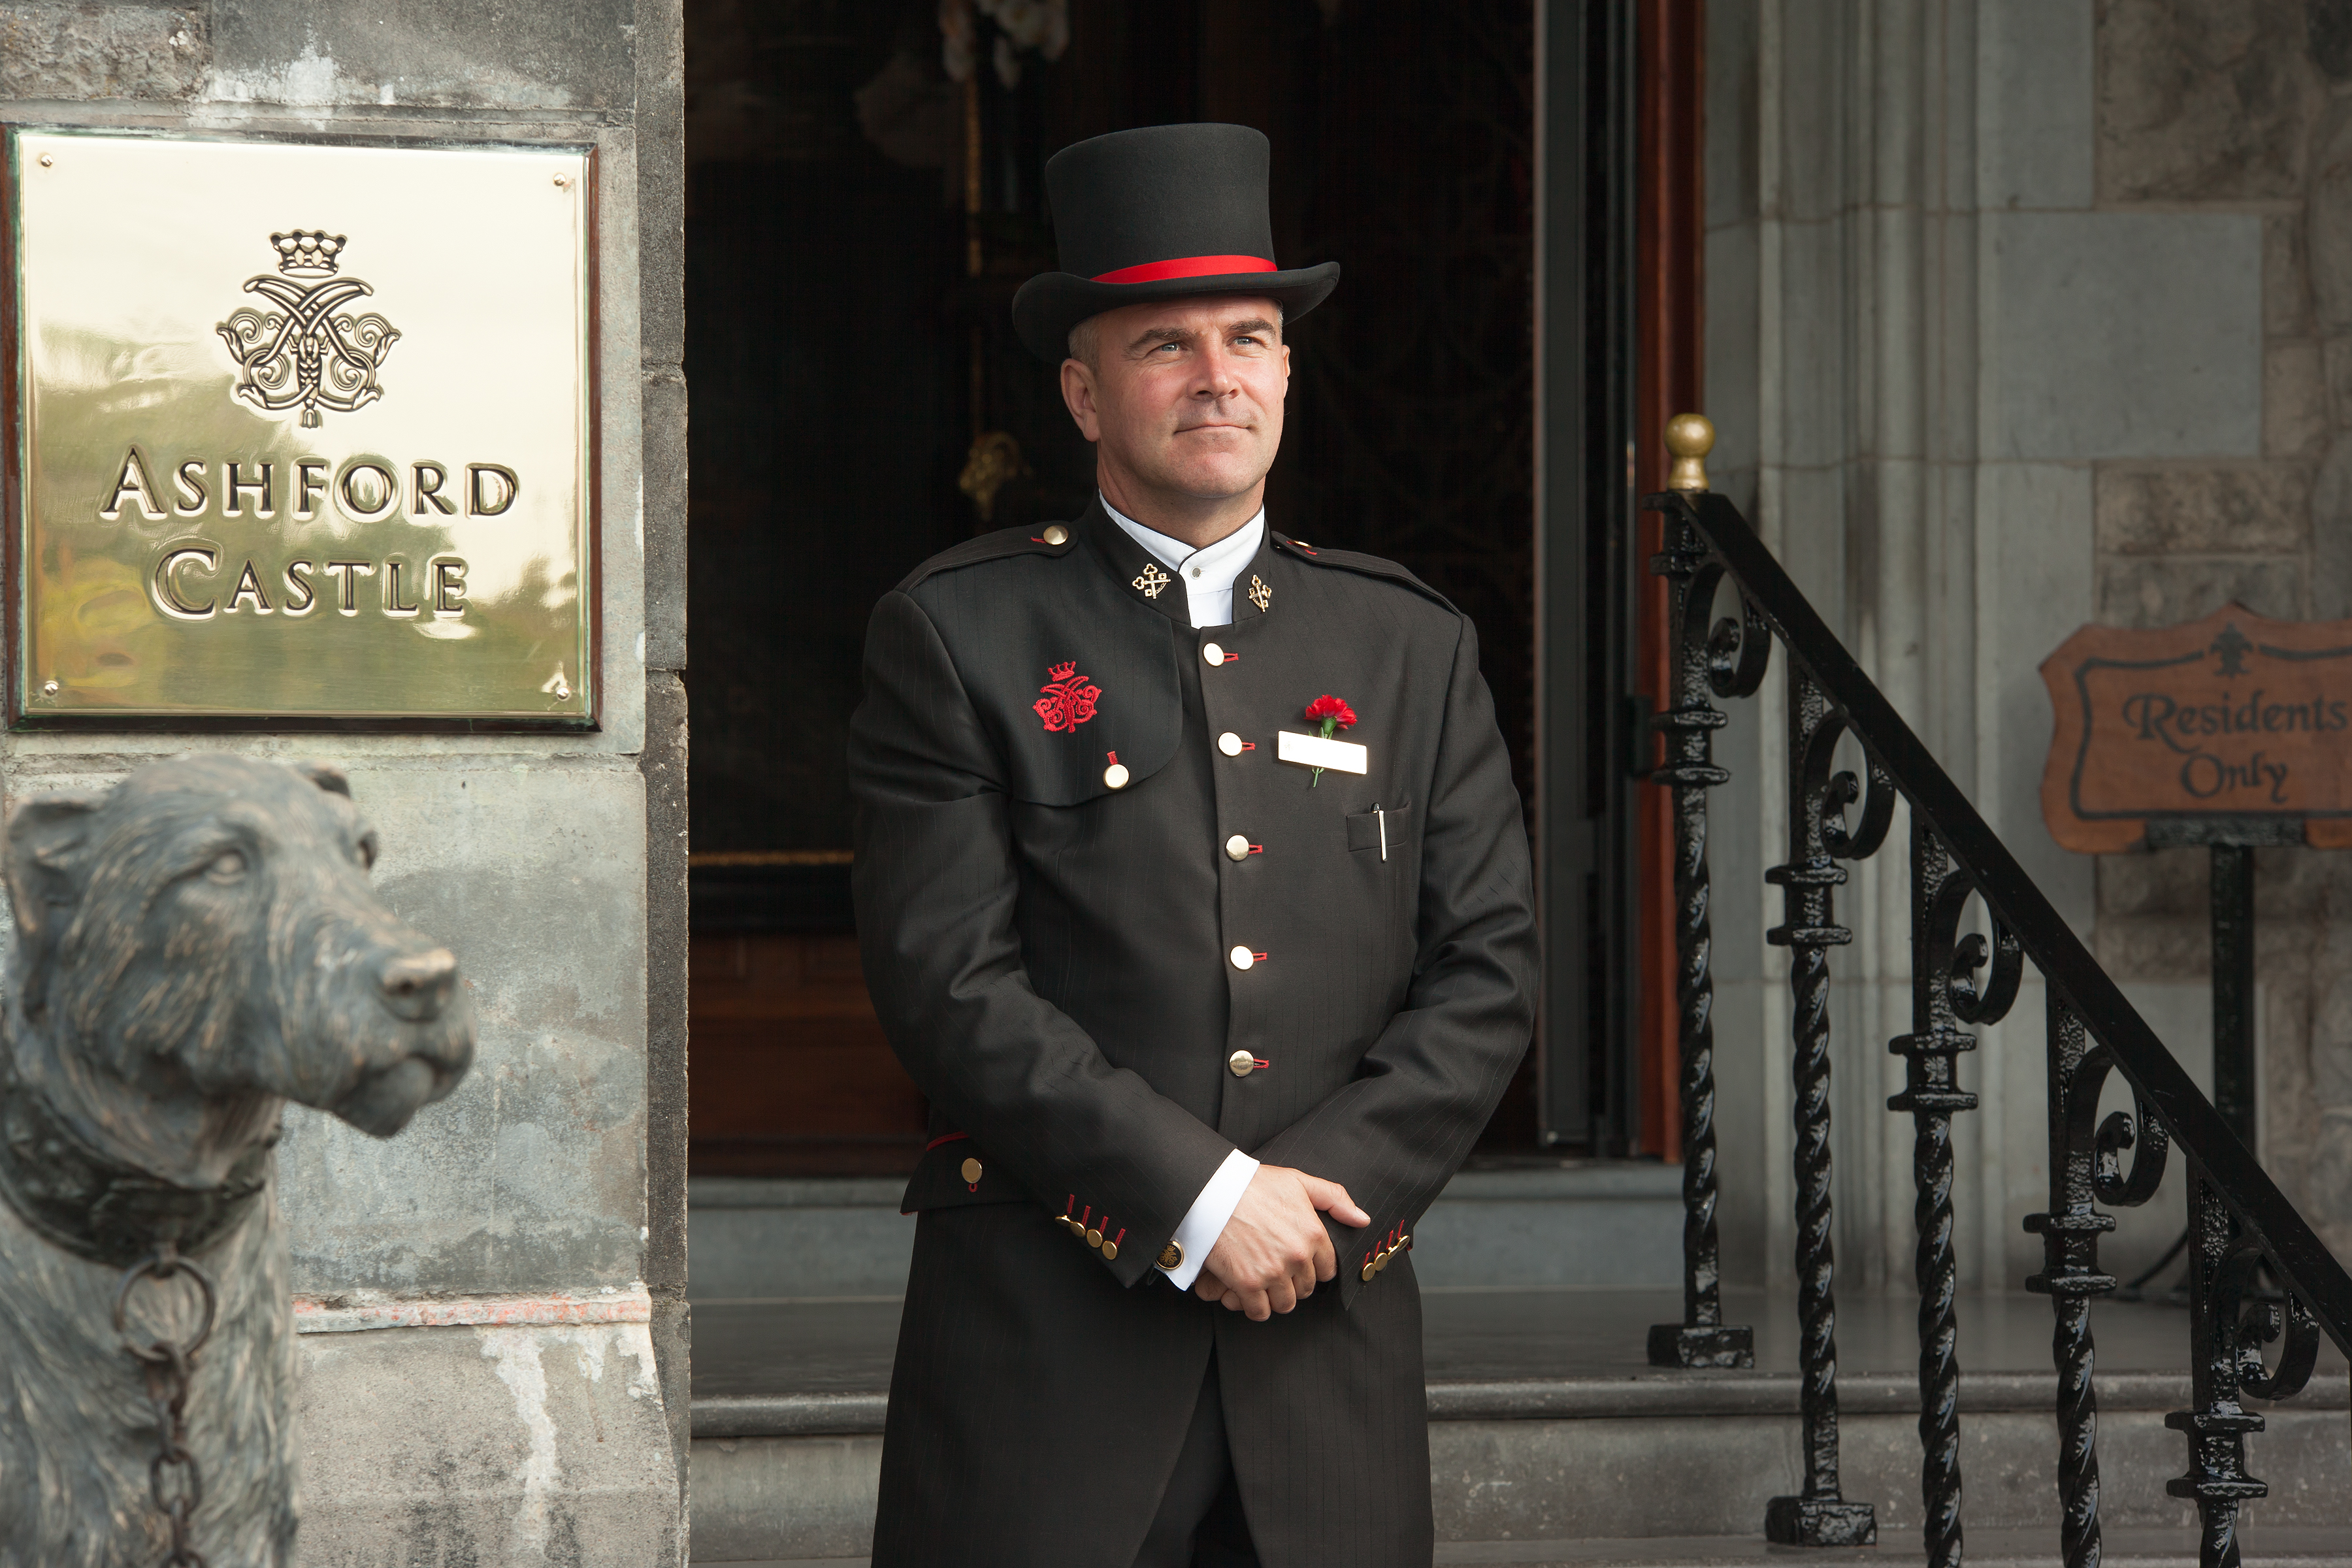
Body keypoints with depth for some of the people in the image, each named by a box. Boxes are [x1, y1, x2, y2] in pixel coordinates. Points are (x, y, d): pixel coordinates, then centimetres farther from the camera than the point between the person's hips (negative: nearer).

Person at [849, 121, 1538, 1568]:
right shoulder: (956, 636, 2)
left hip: (1328, 1359, 3)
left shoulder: (1415, 647, 13)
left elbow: (1489, 974, 7)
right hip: (1044, 1340, -3)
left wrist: (1316, 1195, -8)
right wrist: (1200, 1199, -13)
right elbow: (953, 986, -7)